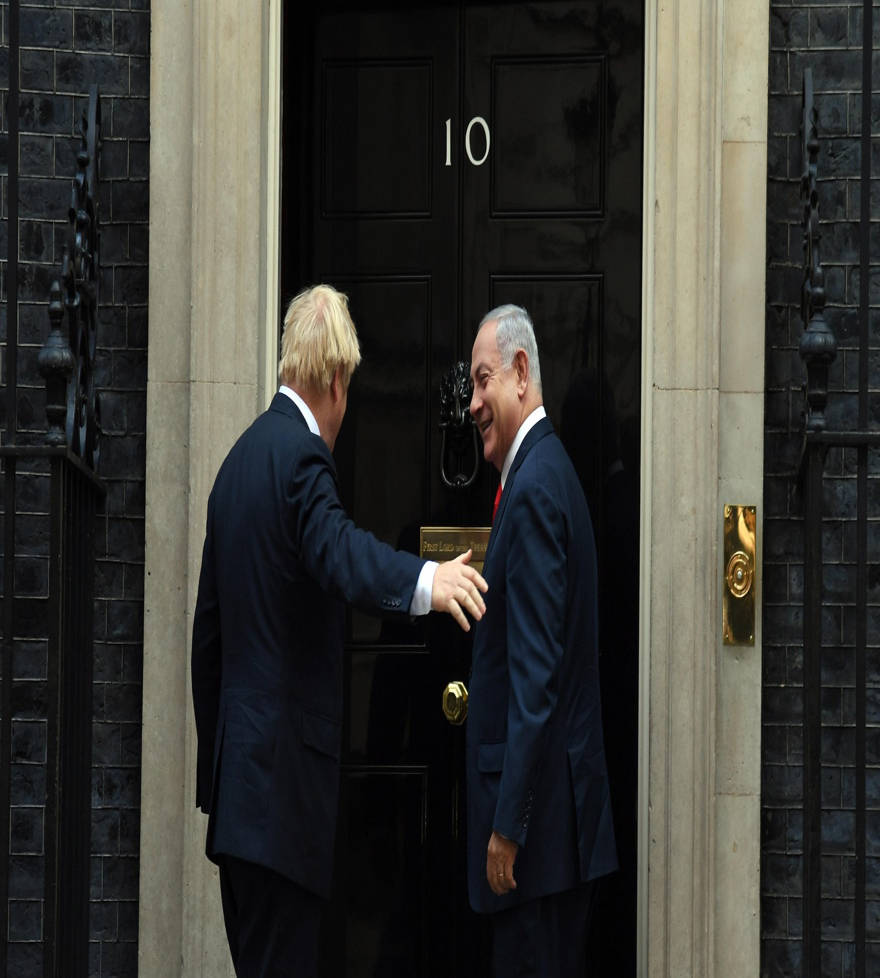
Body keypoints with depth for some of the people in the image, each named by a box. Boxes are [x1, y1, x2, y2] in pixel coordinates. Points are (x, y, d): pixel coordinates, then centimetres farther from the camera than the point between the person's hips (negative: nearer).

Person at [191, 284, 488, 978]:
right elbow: (340, 553, -31)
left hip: (235, 778, 9)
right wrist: (424, 582, -45)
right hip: (285, 783, -9)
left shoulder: (240, 458, 16)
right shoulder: (301, 454, -10)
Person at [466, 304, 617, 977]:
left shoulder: (532, 488, -16)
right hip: (570, 811, 10)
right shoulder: (549, 469, 15)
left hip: (538, 815, -10)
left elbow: (537, 669, -20)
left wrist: (507, 824, -19)